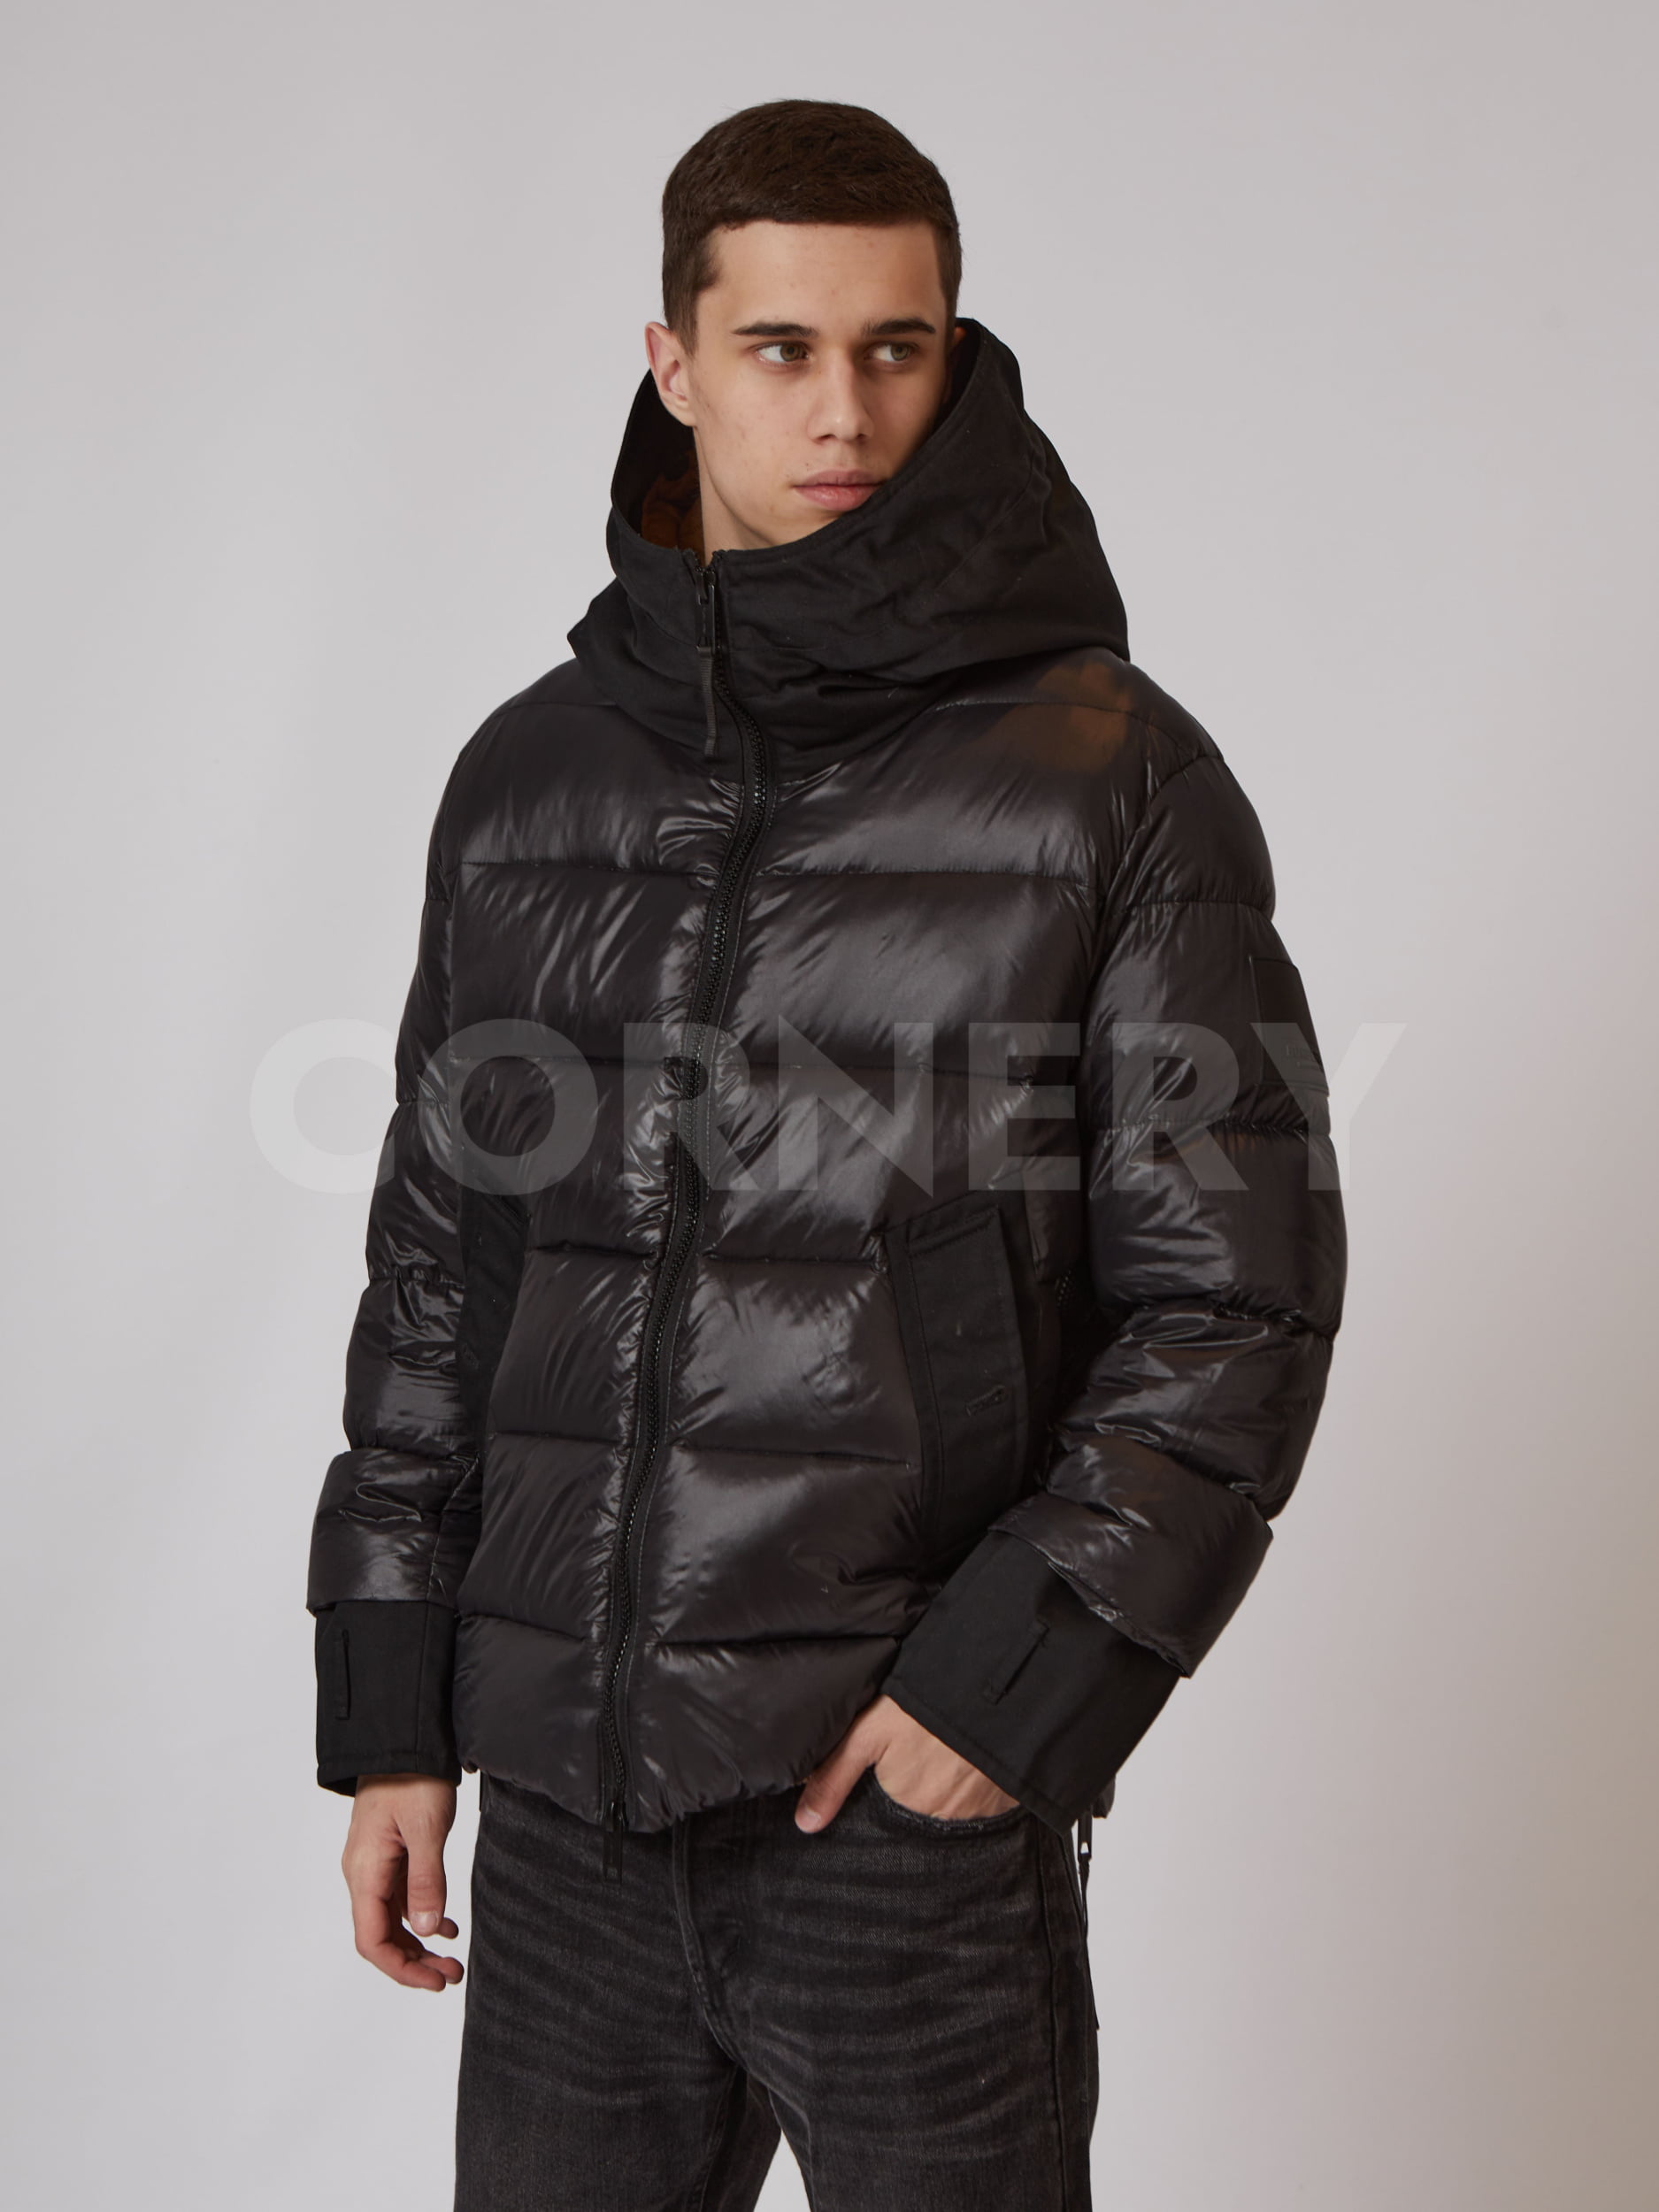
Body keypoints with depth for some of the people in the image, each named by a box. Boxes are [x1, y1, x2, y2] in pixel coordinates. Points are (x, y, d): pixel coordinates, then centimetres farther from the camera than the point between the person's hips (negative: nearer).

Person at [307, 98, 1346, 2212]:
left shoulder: (1112, 779, -5)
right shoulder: (531, 775, 8)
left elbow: (1236, 1292, -5)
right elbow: (434, 1266, 12)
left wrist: (1025, 1669, -13)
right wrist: (392, 1716, 10)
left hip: (919, 1796, -3)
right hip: (566, 1793, 4)